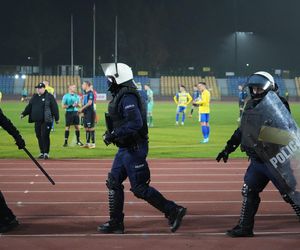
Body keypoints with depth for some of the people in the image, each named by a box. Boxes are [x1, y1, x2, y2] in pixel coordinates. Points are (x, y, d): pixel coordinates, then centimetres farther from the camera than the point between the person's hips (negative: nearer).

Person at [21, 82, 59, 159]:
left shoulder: (49, 97, -2)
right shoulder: (34, 97, 16)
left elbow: (54, 107, -4)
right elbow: (29, 107, 21)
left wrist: (56, 118, -7)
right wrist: (23, 113, 8)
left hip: (46, 121, -6)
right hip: (37, 121, 6)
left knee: (45, 136, -10)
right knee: (39, 136, 8)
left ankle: (46, 153, -5)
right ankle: (42, 152, 17)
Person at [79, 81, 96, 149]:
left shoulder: (90, 93, -12)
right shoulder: (85, 93, 15)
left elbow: (89, 103, -20)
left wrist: (82, 108, -16)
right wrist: (82, 110, 7)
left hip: (90, 112, -9)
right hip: (85, 112, 9)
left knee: (91, 127, -5)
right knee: (86, 128, 12)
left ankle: (93, 143, -1)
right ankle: (87, 143, 18)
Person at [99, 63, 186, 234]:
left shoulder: (127, 97, -19)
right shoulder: (121, 96, 13)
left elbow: (136, 123, -28)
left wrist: (113, 135, -24)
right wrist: (113, 134, 12)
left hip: (134, 149, -10)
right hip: (126, 149, 10)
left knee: (139, 188, -6)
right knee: (113, 182, 11)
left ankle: (173, 211, 1)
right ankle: (116, 223, 17)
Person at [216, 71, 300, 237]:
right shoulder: (250, 105, 12)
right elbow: (242, 130, 21)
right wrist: (228, 148, 21)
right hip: (257, 160, 8)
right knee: (248, 191, 10)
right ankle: (245, 227, 19)